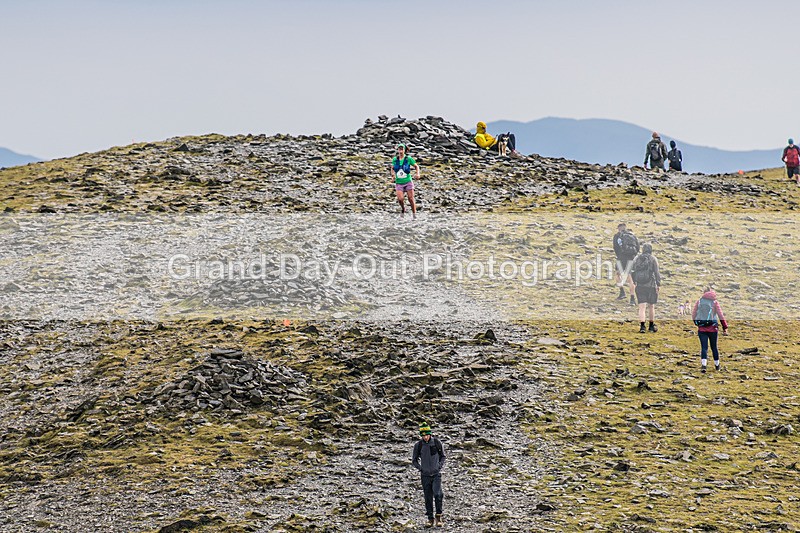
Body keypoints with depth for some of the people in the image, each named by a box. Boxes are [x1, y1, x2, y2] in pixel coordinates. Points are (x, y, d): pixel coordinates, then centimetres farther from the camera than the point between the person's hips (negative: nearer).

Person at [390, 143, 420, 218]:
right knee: (400, 199, -16)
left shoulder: (408, 158, -6)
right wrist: (393, 174, -5)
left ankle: (414, 214, 15)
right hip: (399, 183, 1)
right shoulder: (395, 159, 2)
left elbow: (416, 166, 3)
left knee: (411, 199, -1)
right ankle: (403, 209, 16)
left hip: (408, 182, -1)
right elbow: (392, 168, 16)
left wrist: (417, 174, -15)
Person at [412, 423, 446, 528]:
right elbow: (414, 460, 10)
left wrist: (439, 466, -3)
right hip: (425, 475, 2)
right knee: (428, 498, 5)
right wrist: (420, 468, -2)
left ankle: (438, 516, -4)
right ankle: (430, 518, 16)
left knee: (437, 494, -18)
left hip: (436, 474, -1)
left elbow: (442, 456, 10)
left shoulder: (437, 443, -4)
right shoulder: (418, 445, -2)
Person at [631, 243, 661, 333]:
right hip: (651, 285, -2)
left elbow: (632, 272, 10)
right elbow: (657, 273, -8)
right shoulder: (653, 259, -5)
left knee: (642, 307, -1)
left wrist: (634, 282, 25)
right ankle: (651, 326, 21)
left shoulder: (636, 259, 4)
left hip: (639, 286, 2)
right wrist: (658, 284, -1)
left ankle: (642, 326, -15)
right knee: (651, 306, 12)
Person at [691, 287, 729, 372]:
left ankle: (703, 365, -24)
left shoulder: (699, 301, 3)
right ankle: (717, 365, 27)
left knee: (704, 347, -3)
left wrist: (696, 324, 23)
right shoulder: (715, 302, -1)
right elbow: (721, 316, -4)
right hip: (712, 328, 0)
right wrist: (725, 328, 0)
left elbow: (693, 315, 6)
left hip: (701, 329, 0)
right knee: (714, 347, 15)